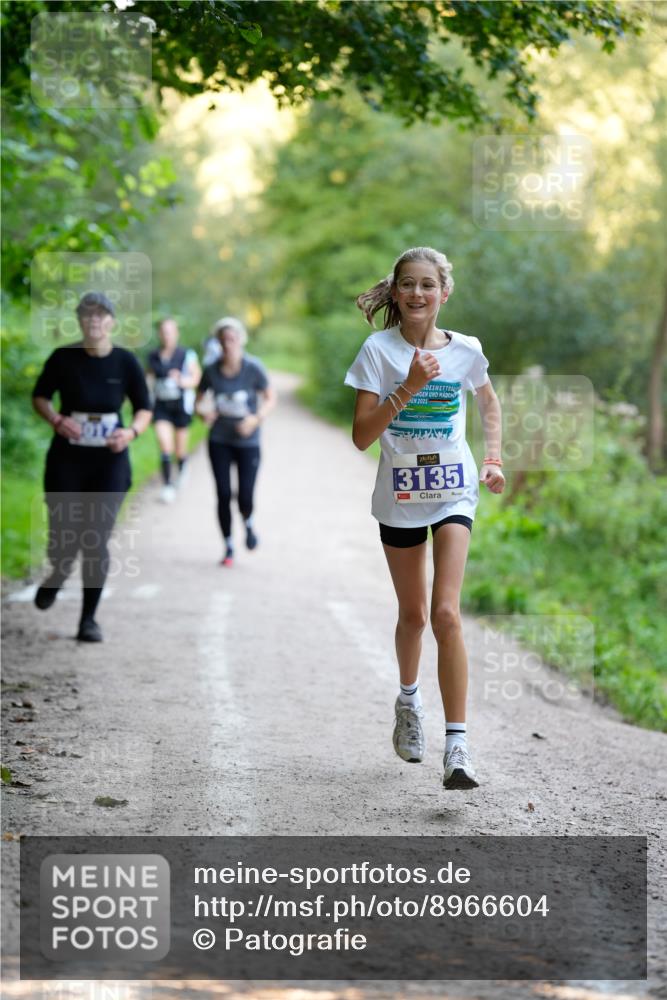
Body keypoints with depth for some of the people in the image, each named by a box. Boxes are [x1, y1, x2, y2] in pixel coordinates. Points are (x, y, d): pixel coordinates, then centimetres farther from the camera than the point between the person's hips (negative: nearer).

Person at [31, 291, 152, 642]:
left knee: (96, 541, -6)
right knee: (62, 541, 0)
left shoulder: (125, 362, -5)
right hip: (66, 459, 0)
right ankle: (58, 575, 38)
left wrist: (132, 431, -16)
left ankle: (89, 619, 7)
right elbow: (40, 396, 7)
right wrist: (56, 419, -13)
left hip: (109, 461, 0)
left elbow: (144, 408, 5)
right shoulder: (63, 358, -6)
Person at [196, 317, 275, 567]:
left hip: (248, 442, -1)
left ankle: (248, 523, 31)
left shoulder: (253, 368, -10)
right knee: (224, 495, -1)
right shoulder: (212, 371, -5)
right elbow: (198, 401, 7)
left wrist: (256, 418, -20)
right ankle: (228, 547, 17)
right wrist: (204, 413, -15)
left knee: (245, 497, -6)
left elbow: (270, 399, -2)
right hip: (220, 442, 2)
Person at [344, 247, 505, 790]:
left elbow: (490, 404, 20)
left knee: (446, 613, -15)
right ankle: (409, 699, 45)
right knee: (413, 615, 15)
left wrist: (494, 459, 8)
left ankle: (457, 745, -15)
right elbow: (362, 436, -12)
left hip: (454, 490, 0)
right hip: (400, 494, 0)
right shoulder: (379, 349, -7)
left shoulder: (466, 350, -1)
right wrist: (408, 389, -22)